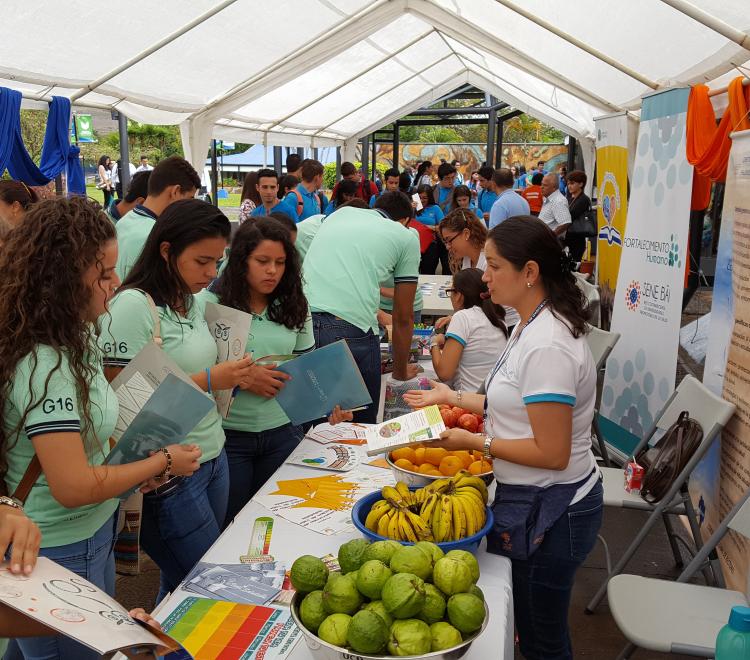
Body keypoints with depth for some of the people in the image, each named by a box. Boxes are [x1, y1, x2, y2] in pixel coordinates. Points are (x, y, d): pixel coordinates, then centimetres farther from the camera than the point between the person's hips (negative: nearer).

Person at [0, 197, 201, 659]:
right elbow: (73, 487, -28)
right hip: (60, 556, -9)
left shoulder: (75, 340, 2)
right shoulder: (44, 366, -28)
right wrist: (162, 463, -16)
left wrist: (133, 464, -2)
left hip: (93, 538, 9)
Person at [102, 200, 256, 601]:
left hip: (213, 458, 8)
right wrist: (209, 381, -22)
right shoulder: (133, 305, -17)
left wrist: (234, 376, 0)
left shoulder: (192, 301, 8)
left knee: (181, 584, 20)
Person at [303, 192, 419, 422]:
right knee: (362, 425, 12)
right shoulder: (407, 237, 16)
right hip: (351, 330, -4)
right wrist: (401, 371, 34)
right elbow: (403, 317, 20)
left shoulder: (340, 213, 28)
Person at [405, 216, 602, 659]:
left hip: (547, 513, -9)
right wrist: (454, 398, 12)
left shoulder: (547, 346, -26)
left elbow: (551, 453, -26)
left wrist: (475, 442, -18)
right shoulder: (534, 325, 5)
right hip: (531, 500, 9)